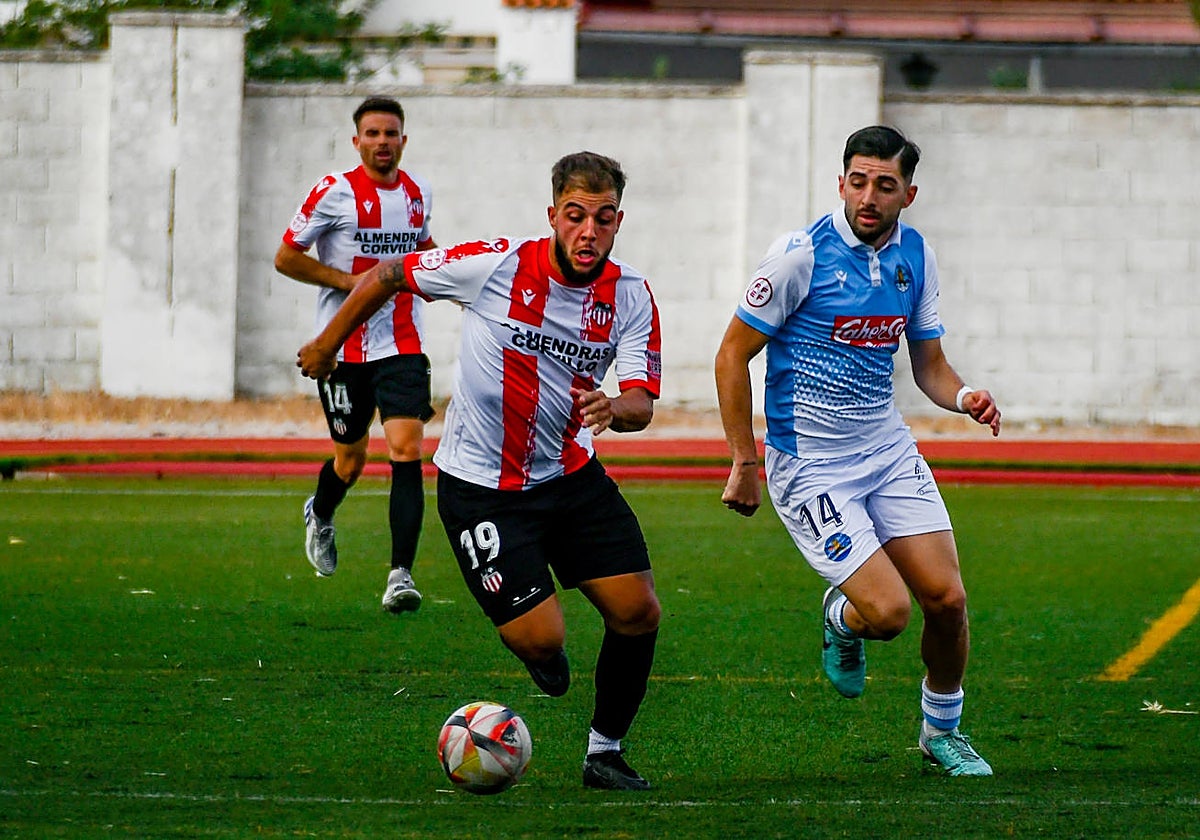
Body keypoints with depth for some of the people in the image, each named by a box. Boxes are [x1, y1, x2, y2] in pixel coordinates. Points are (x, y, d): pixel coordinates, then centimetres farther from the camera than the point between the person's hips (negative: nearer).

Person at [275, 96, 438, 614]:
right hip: (344, 348, -2)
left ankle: (401, 574, -20)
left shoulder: (417, 194, 8)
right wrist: (349, 281, -15)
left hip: (402, 347, 2)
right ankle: (319, 517, 46)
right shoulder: (335, 192, -8)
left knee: (407, 448, -15)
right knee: (350, 460, 10)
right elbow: (285, 258, -5)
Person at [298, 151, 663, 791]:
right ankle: (541, 653, 26)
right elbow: (388, 276, -3)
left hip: (572, 475, 4)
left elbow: (642, 405, -12)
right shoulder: (496, 266, -17)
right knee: (541, 639, -14)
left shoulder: (631, 297, -7)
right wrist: (327, 344, 7)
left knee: (639, 613, -4)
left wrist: (615, 408, -36)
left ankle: (605, 751, 17)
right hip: (480, 489, -4)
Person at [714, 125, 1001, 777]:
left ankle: (942, 731, 22)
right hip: (809, 465, -5)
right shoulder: (802, 254, -15)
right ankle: (841, 619, 23)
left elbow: (928, 363, 13)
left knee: (947, 599, -4)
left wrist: (964, 398, -10)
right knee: (888, 612, -15)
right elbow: (733, 354, -8)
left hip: (889, 451, 5)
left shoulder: (915, 256, 3)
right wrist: (744, 462, -8)